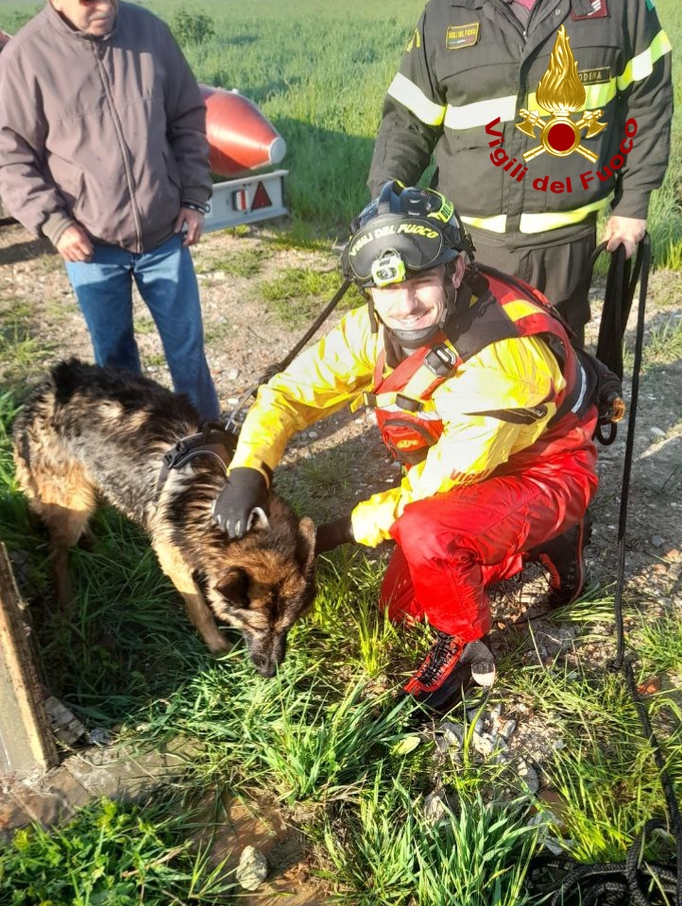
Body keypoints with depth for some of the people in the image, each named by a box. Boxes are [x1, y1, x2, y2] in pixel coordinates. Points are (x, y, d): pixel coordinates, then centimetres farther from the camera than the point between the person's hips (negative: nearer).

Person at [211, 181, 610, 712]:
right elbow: (293, 390, -12)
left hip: (546, 473, -7)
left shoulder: (504, 352, -35)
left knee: (425, 532, -34)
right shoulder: (378, 325, -16)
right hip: (470, 471, 7)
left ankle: (464, 646, -3)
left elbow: (443, 480, -29)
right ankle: (536, 543, 22)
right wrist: (248, 468, -29)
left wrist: (347, 529, -22)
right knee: (404, 605, 7)